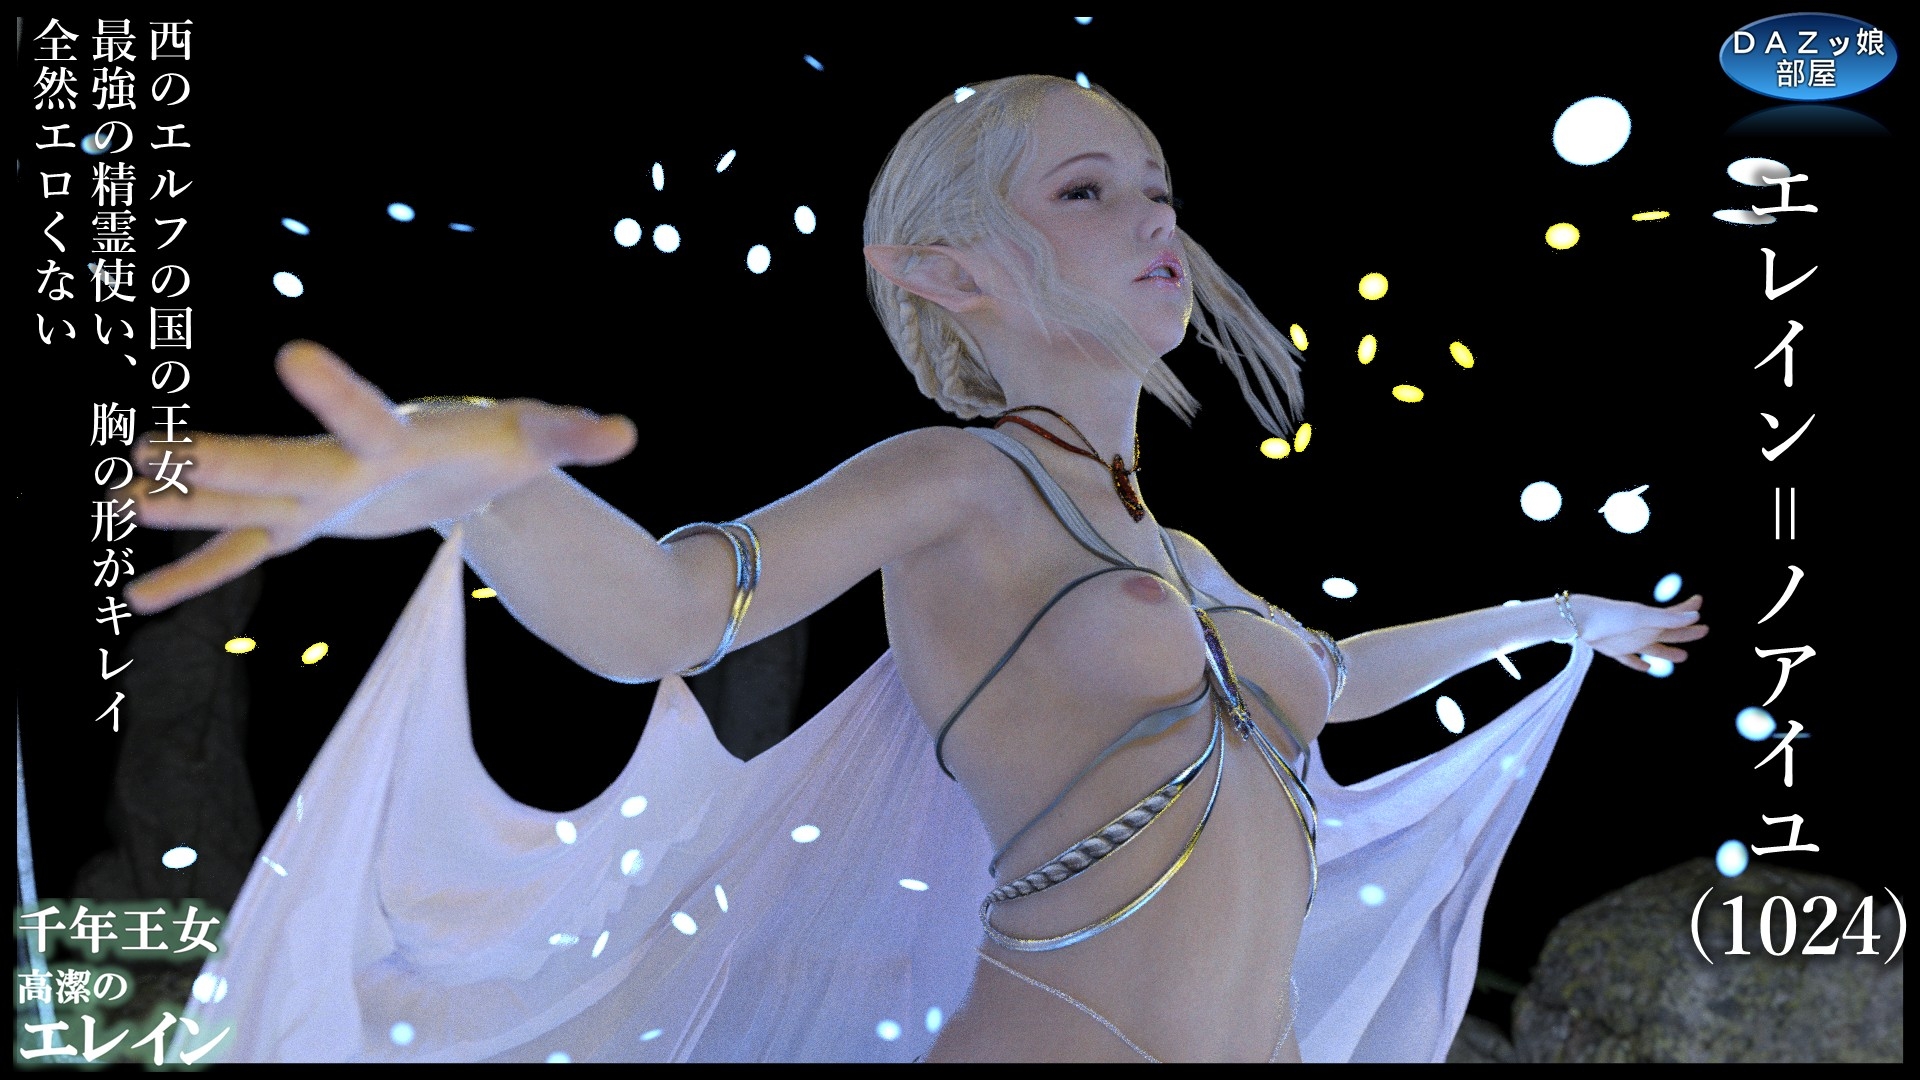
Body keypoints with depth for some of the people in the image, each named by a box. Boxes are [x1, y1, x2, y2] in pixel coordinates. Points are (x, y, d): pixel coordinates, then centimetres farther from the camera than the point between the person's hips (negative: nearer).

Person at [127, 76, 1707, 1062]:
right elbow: (657, 611, -20)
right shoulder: (956, 483, -2)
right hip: (1050, 1038, -7)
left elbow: (1336, 680, 38)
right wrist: (468, 469, -42)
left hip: (1267, 1041, 7)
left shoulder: (1179, 556, 19)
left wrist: (1559, 613, 49)